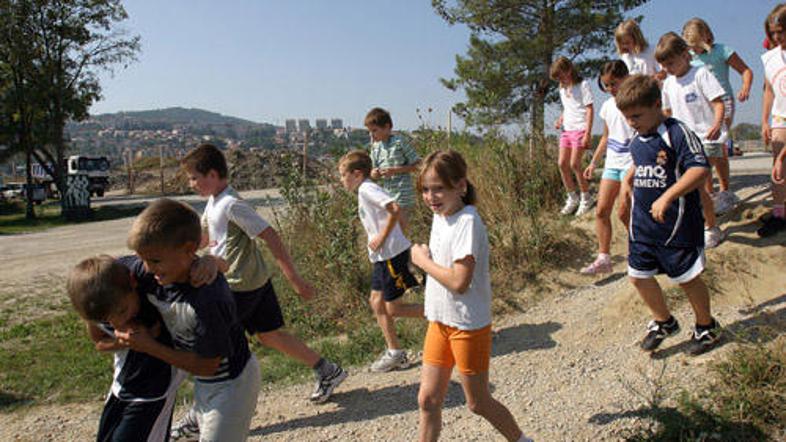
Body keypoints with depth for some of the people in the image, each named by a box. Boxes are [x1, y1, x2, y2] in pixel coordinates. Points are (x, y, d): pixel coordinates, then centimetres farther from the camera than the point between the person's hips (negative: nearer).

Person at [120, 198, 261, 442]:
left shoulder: (208, 300, -37)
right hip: (203, 383, 7)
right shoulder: (144, 272, -19)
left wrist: (149, 346, -26)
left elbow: (207, 365, -27)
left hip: (231, 383, -7)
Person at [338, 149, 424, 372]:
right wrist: (377, 239, 10)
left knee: (393, 309, -2)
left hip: (392, 254, -10)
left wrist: (381, 237, -21)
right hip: (383, 255, 10)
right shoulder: (366, 190, 15)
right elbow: (388, 212, 19)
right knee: (377, 301, 13)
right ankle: (395, 352, 20)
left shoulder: (367, 189, -15)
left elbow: (395, 209, -29)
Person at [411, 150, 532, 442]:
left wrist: (422, 260, -18)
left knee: (478, 403, 10)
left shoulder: (468, 221, -22)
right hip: (440, 321, 8)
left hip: (468, 326, -8)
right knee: (428, 399, 10)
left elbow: (459, 281, -28)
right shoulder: (440, 216, 5)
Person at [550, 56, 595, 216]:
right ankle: (572, 198, 13)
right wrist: (560, 120, 6)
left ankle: (586, 198, 5)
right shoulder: (562, 89, 16)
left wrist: (587, 133, -16)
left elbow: (589, 109, -10)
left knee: (574, 164, -11)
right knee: (562, 163, 1)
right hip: (567, 129, 7)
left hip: (580, 129, -7)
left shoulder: (583, 85, -6)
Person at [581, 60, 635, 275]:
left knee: (624, 212, -5)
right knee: (601, 211, 1)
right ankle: (603, 258, 7)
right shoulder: (608, 106, 11)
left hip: (632, 163, -7)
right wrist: (593, 163, 18)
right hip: (612, 163, 7)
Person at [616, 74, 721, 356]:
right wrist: (628, 180, 14)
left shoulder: (678, 133, -15)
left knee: (687, 278, 7)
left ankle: (706, 327, 32)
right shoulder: (636, 142, 9)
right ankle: (663, 322, 34)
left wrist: (667, 197, -32)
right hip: (642, 224, 7)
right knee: (638, 275, 10)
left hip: (676, 225, -7)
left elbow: (700, 169, -25)